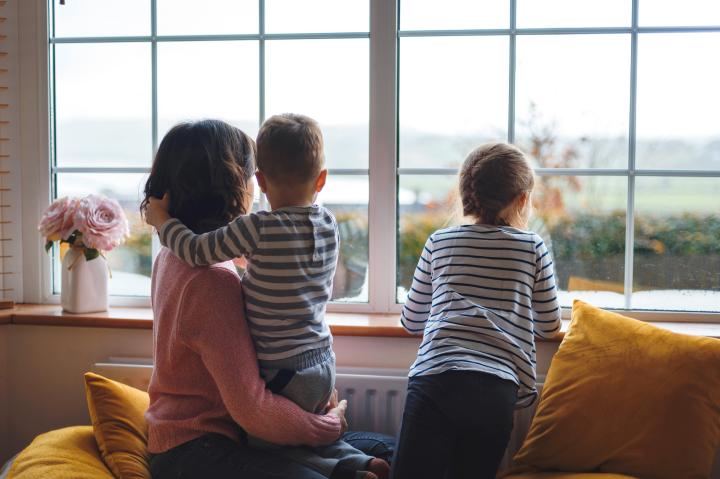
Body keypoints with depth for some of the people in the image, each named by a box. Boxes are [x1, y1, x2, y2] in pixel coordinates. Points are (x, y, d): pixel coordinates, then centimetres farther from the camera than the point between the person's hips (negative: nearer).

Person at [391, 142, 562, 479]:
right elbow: (549, 327, 24)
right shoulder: (532, 248, 14)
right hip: (497, 390, 0)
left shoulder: (440, 242, 19)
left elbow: (411, 322, 27)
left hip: (433, 379, 0)